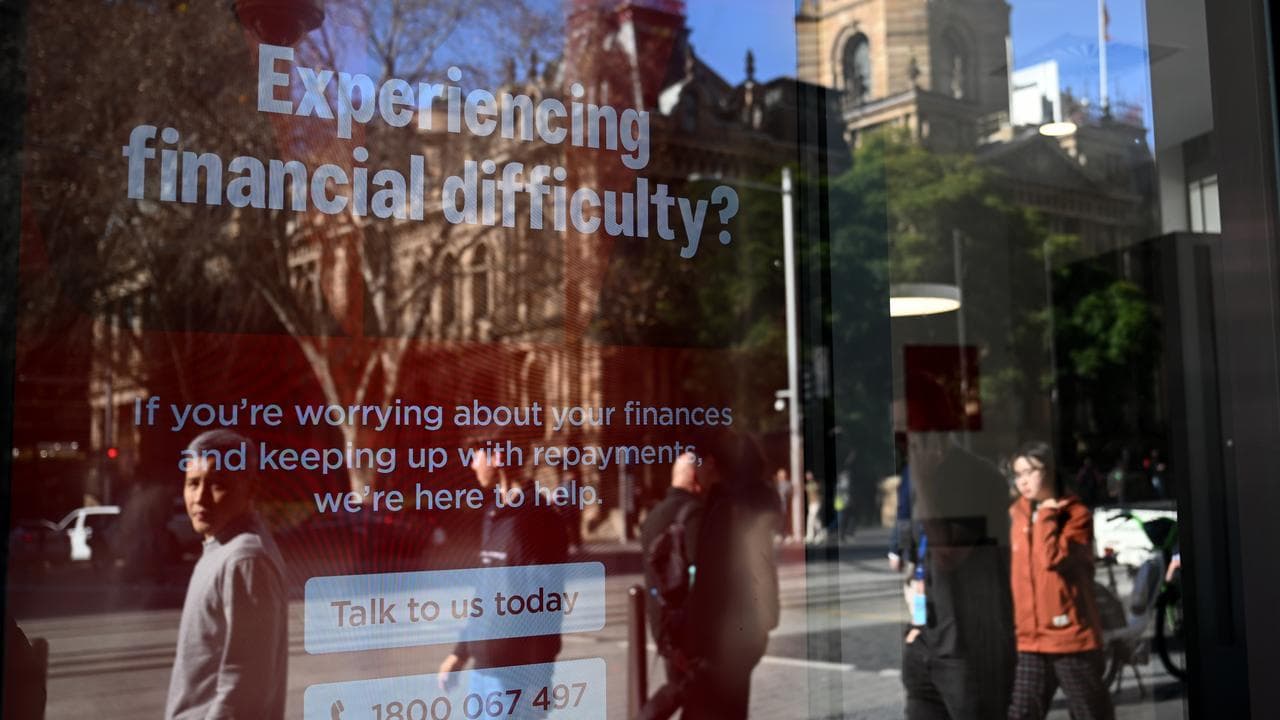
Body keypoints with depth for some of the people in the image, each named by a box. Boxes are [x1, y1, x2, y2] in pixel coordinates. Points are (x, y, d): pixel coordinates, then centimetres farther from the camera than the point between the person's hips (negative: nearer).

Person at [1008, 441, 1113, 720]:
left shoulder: (1076, 514, -6)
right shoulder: (1015, 514, 9)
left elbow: (1053, 558, -22)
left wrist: (1046, 514, -13)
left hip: (1072, 635, -4)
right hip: (1029, 639, 4)